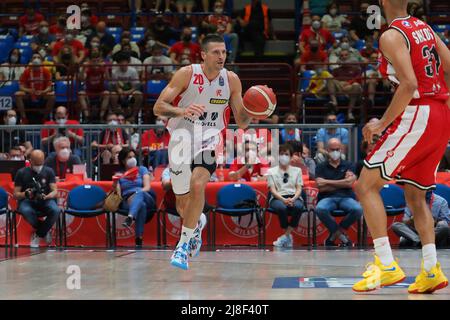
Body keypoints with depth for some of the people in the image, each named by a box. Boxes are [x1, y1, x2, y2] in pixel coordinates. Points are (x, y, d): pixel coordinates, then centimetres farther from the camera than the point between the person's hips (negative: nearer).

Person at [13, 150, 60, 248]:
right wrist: (25, 194, -24)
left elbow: (55, 192, -2)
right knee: (26, 211, -38)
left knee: (55, 210, -33)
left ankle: (38, 234, -7)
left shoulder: (49, 172, 5)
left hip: (45, 201, 1)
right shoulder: (22, 173, 1)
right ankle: (45, 232, -8)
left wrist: (46, 196, -25)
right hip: (27, 201, -1)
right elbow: (16, 195, 0)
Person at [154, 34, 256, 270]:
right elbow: (158, 108, -17)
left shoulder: (231, 80, -5)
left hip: (209, 141, 0)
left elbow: (241, 122, 0)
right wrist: (182, 111, -36)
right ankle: (195, 229, 45)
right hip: (182, 140, 0)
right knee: (183, 204, 8)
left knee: (197, 185, -28)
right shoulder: (187, 74, -13)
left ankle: (183, 245, -16)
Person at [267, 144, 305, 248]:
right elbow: (273, 190, 2)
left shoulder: (297, 170, 20)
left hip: (294, 197, 1)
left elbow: (299, 188, 9)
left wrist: (293, 199, -14)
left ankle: (285, 236, -28)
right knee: (282, 208, -39)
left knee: (299, 207, -37)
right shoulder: (271, 171, 14)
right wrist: (283, 200, -17)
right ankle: (288, 237, -21)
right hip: (278, 198, -1)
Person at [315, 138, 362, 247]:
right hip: (328, 198, -1)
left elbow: (349, 183, -3)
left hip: (346, 197, 1)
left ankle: (335, 232, -7)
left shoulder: (348, 165, 15)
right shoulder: (321, 167, 14)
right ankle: (342, 235, -15)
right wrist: (342, 184, -2)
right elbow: (321, 187, -1)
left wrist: (328, 182, -2)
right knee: (320, 209, -37)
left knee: (358, 209, -33)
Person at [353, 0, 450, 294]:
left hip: (416, 116, -9)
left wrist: (382, 123, -14)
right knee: (415, 196, 18)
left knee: (366, 186, -3)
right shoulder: (425, 28, 15)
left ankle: (387, 265, -10)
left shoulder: (392, 36, -10)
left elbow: (409, 85, -21)